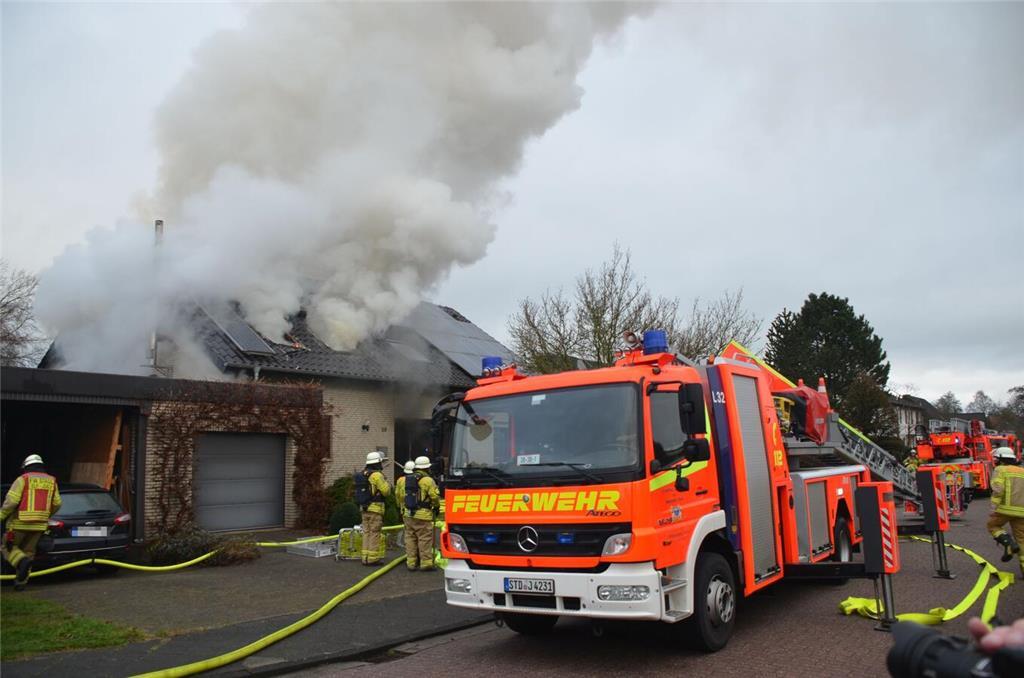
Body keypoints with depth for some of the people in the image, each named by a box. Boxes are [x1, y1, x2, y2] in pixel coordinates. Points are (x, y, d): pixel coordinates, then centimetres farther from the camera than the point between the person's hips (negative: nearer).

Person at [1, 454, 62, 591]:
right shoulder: (51, 481, 9)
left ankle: (22, 561, -14)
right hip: (40, 525, 5)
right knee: (28, 552, 16)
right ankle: (20, 582, 15)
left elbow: (11, 501, -15)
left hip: (20, 524, -4)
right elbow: (57, 504, 11)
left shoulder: (23, 479, -5)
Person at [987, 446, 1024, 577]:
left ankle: (1008, 544, -6)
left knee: (993, 525, 19)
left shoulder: (1000, 470, 1)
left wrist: (994, 507, -13)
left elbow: (998, 490, -14)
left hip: (1005, 508, -5)